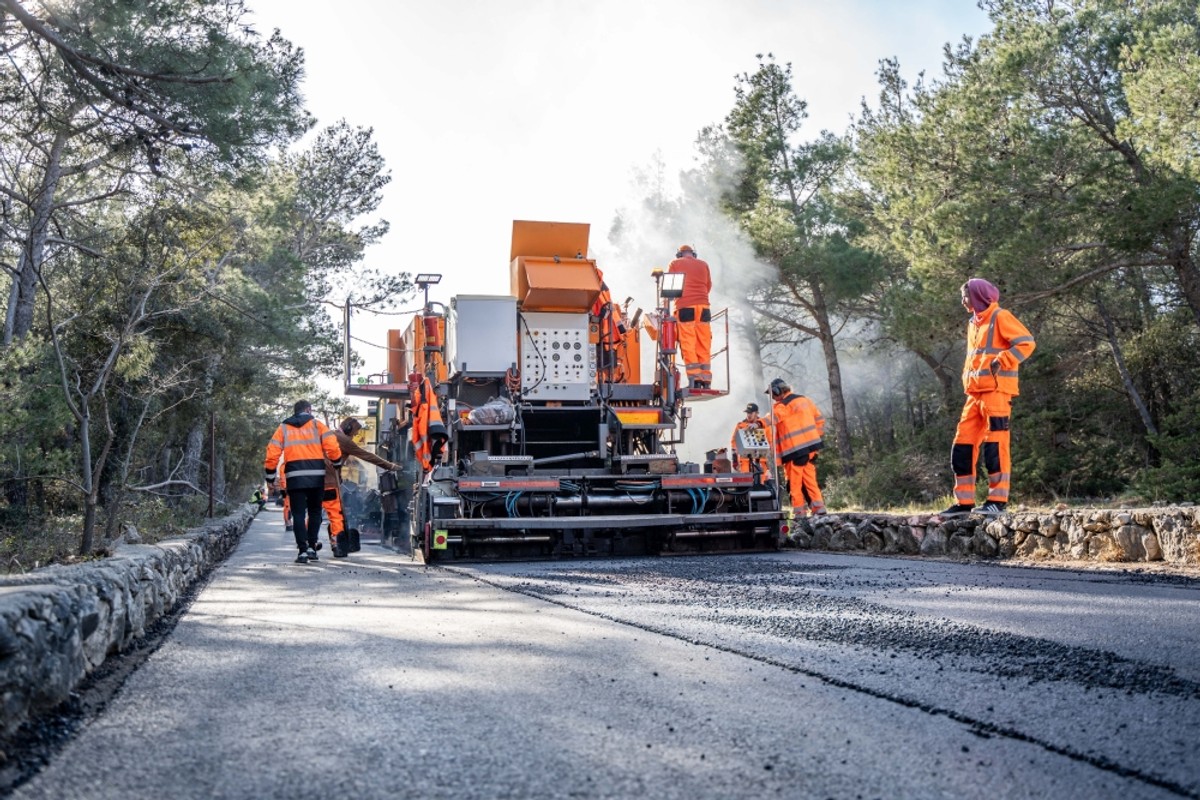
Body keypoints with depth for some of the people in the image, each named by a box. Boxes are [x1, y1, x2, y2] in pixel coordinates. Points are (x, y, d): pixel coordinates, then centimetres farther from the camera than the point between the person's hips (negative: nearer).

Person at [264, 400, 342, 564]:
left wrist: (271, 475, 10)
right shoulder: (317, 424, 8)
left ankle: (303, 551, -5)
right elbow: (331, 445, -4)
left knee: (298, 514, 3)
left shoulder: (283, 428, 12)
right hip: (317, 475, 0)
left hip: (294, 476, 0)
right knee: (315, 511, 14)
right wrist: (337, 462, 10)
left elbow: (272, 452, 4)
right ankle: (312, 546, 6)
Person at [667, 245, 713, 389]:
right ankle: (706, 380, 3)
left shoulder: (675, 264, 9)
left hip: (685, 307, -2)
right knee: (704, 345, 5)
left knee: (688, 344, -4)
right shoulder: (703, 265, 15)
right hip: (703, 306, 3)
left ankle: (695, 379, -14)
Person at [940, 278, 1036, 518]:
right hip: (975, 393, 8)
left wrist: (1001, 361, -19)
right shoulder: (973, 323, 21)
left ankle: (998, 500, -5)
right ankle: (964, 502, 9)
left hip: (997, 391, -8)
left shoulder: (1000, 317, -4)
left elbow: (1026, 343, -12)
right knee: (963, 446, 5)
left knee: (994, 445, -9)